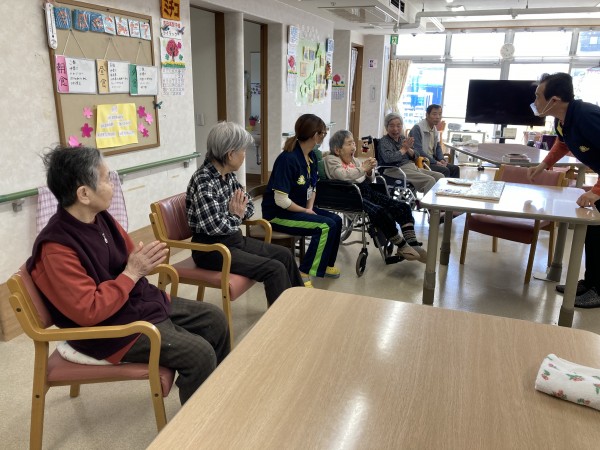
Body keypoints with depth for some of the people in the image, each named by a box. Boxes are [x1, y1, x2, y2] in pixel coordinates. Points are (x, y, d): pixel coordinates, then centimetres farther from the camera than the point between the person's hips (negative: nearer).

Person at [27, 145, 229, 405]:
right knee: (199, 354, -20)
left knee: (215, 319, 9)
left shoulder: (100, 218, -1)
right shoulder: (56, 249, -26)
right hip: (111, 327, -9)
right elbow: (88, 312, -28)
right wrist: (132, 273, -25)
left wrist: (145, 261, -9)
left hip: (142, 301, 9)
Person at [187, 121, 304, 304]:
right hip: (211, 248, -9)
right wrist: (236, 217, -10)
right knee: (275, 269, -18)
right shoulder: (203, 181, -24)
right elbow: (215, 226, -30)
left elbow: (249, 204, 15)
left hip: (234, 239, 9)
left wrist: (239, 212, -9)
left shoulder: (228, 175, 3)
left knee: (284, 254, 10)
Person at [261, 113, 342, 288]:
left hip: (299, 208, 9)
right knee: (325, 226, -22)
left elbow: (312, 188, 12)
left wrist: (310, 208, -6)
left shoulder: (311, 156, 4)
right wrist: (305, 211, -14)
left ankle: (326, 265, 14)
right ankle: (304, 274, -14)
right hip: (278, 213, -9)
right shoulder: (288, 159, -24)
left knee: (336, 220, -2)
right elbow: (281, 200, -26)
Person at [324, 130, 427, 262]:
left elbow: (369, 180, 25)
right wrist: (363, 168, -13)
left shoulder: (354, 160, 22)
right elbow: (344, 175, -20)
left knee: (403, 207, -6)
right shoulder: (332, 160, 1)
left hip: (366, 190, 8)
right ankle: (402, 247, -13)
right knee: (382, 213, -30)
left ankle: (413, 244, -9)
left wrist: (369, 171, 4)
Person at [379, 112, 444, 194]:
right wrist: (404, 148, -10)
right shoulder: (384, 141, -4)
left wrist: (408, 148, -7)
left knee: (440, 176, -4)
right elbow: (388, 158, -23)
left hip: (412, 167, 8)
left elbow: (414, 157, 16)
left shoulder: (403, 138, 17)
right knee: (430, 180, -25)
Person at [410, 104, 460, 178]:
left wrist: (441, 159, 1)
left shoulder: (435, 129, 11)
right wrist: (435, 162, -20)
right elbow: (418, 151, -22)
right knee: (444, 170, -23)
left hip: (432, 160, 9)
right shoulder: (417, 128, -15)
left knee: (455, 168, -1)